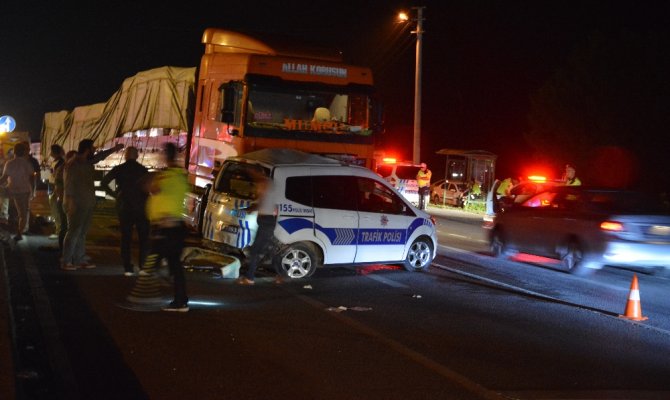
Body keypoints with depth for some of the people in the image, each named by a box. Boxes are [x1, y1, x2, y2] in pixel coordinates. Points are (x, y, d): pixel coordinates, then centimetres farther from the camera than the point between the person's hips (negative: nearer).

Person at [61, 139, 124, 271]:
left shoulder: (88, 161, 11)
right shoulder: (72, 164, -13)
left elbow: (101, 155, 31)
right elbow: (68, 185, -16)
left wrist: (115, 148, 38)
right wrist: (71, 203, -20)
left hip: (87, 204, 8)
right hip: (76, 205, -8)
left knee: (82, 233, 10)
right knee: (73, 232, -9)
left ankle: (80, 260, 15)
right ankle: (66, 262, -5)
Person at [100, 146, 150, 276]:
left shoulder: (118, 169, 0)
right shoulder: (143, 170, -3)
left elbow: (103, 183, -7)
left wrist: (114, 194, 4)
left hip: (124, 207, 1)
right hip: (141, 207, -1)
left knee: (126, 238, 7)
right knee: (143, 238, 8)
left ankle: (127, 268, 3)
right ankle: (143, 265, 3)